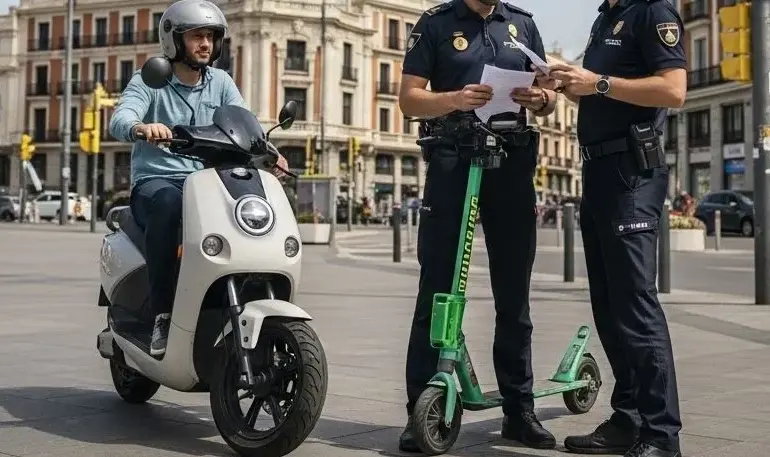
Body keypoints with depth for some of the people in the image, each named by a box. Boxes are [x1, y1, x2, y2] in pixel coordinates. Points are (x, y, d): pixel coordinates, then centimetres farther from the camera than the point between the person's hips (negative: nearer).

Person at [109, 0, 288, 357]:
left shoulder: (221, 82, 12)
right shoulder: (149, 81, -1)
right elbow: (118, 120, -19)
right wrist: (141, 127, -44)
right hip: (155, 181, -4)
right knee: (168, 203, -39)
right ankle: (162, 314, -33)